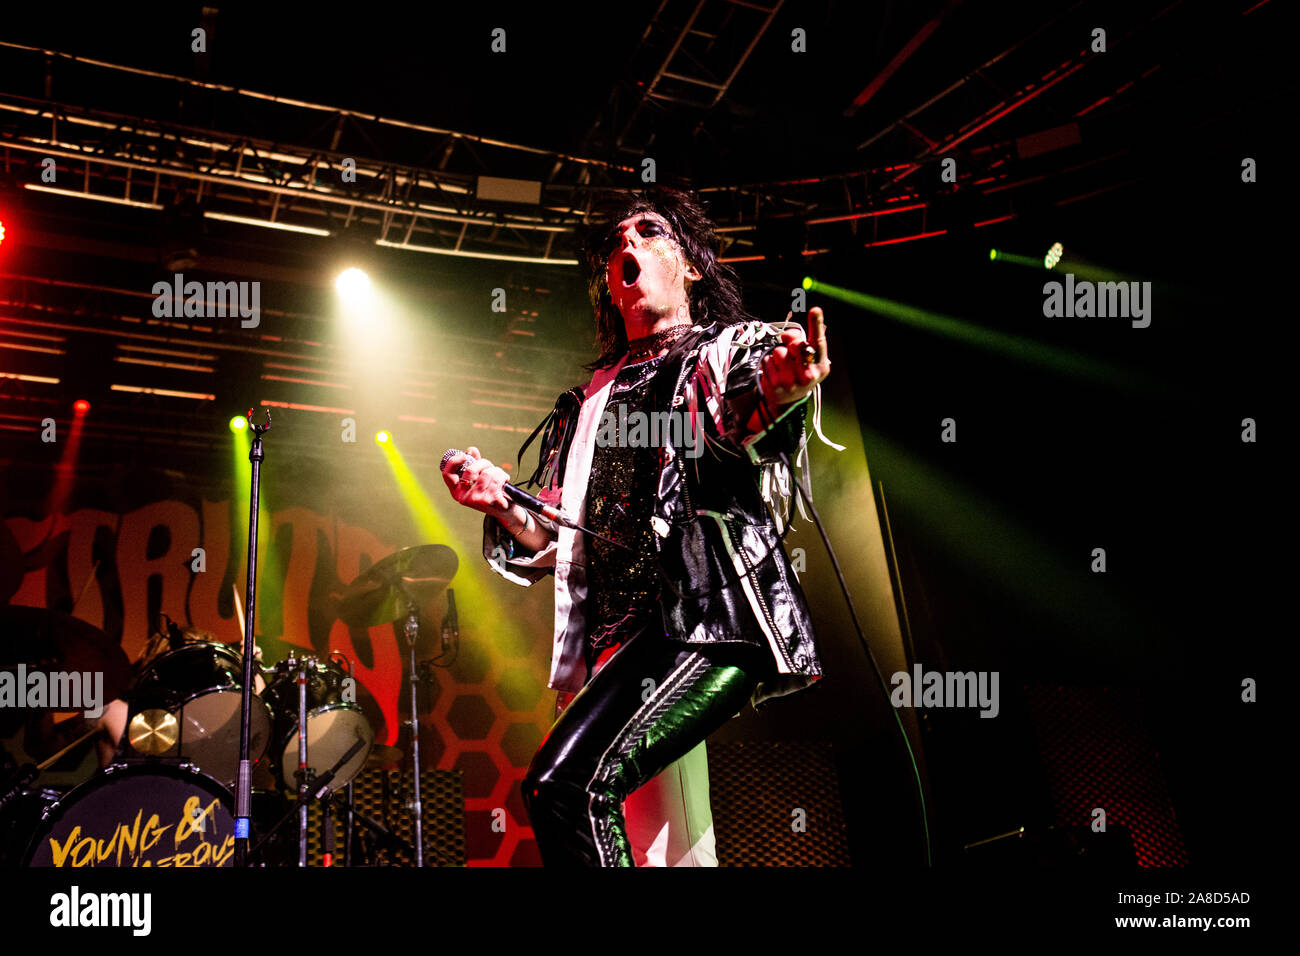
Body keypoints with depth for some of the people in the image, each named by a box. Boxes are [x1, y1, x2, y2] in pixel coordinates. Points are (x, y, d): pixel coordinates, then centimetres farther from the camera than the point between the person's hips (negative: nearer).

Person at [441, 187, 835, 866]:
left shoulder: (732, 349, 12)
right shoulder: (590, 399, 26)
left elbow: (740, 428, -14)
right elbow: (554, 540, 23)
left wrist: (781, 394, -37)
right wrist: (503, 505, 2)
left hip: (714, 610, -5)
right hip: (625, 632, 6)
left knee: (566, 781, -24)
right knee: (679, 842, 0)